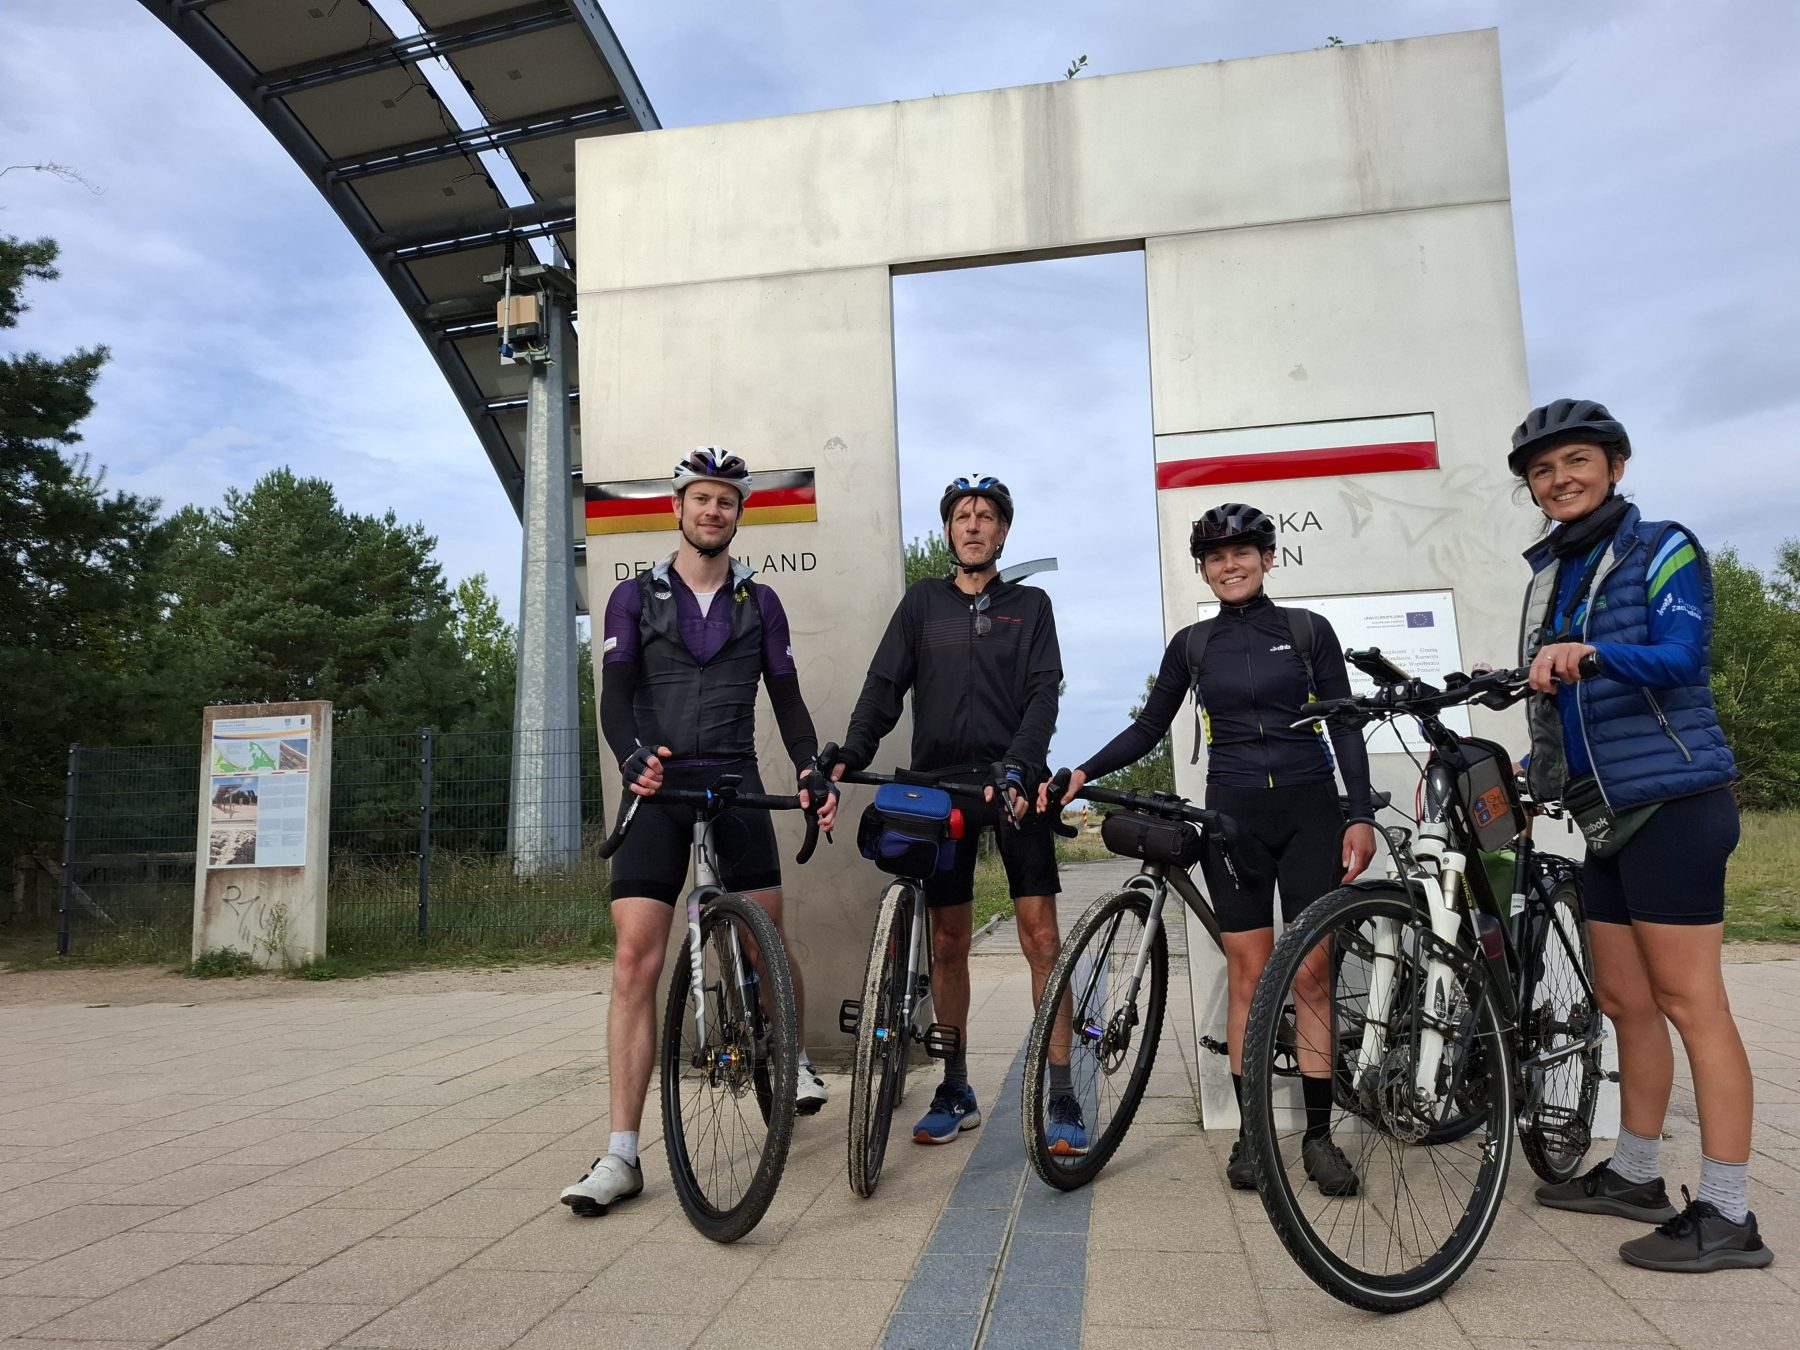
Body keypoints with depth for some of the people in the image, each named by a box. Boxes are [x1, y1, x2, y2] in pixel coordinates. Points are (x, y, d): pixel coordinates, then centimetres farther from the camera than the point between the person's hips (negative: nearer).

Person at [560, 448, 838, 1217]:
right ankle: (621, 1156, -6)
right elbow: (615, 697, -3)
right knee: (636, 962, -9)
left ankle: (797, 1061, 36)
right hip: (658, 792, -1)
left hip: (736, 786, 1)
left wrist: (811, 772, -9)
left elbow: (787, 701, 8)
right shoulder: (635, 598, 7)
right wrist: (634, 758, -24)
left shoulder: (760, 604, 11)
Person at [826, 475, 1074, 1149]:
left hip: (1014, 785, -1)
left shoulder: (1030, 606, 9)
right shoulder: (921, 602, 12)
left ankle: (1061, 1097, 2)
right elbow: (884, 687, 4)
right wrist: (848, 757, -13)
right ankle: (956, 1092, 19)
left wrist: (1016, 769, -20)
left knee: (1040, 937, -6)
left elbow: (1042, 696, -3)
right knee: (947, 943, 7)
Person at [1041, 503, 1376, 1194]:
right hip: (1233, 815, 1)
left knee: (1311, 974, 0)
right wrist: (1083, 773, -3)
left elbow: (1345, 724, 3)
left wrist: (1361, 814, -5)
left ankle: (1319, 1135, 11)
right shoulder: (1192, 644, 7)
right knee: (1248, 973, 2)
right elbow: (1149, 728, 9)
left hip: (1309, 809, -1)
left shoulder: (1308, 630, 4)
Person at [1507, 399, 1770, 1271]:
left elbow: (1682, 658, -20)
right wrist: (1539, 774, 17)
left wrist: (1589, 652, -37)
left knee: (1688, 1001, -6)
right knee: (1625, 1001, 13)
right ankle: (1634, 1174, 24)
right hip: (1606, 811, 8)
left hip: (1671, 801, -7)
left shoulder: (1662, 549, -4)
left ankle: (1727, 1213, 2)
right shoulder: (1549, 576, 16)